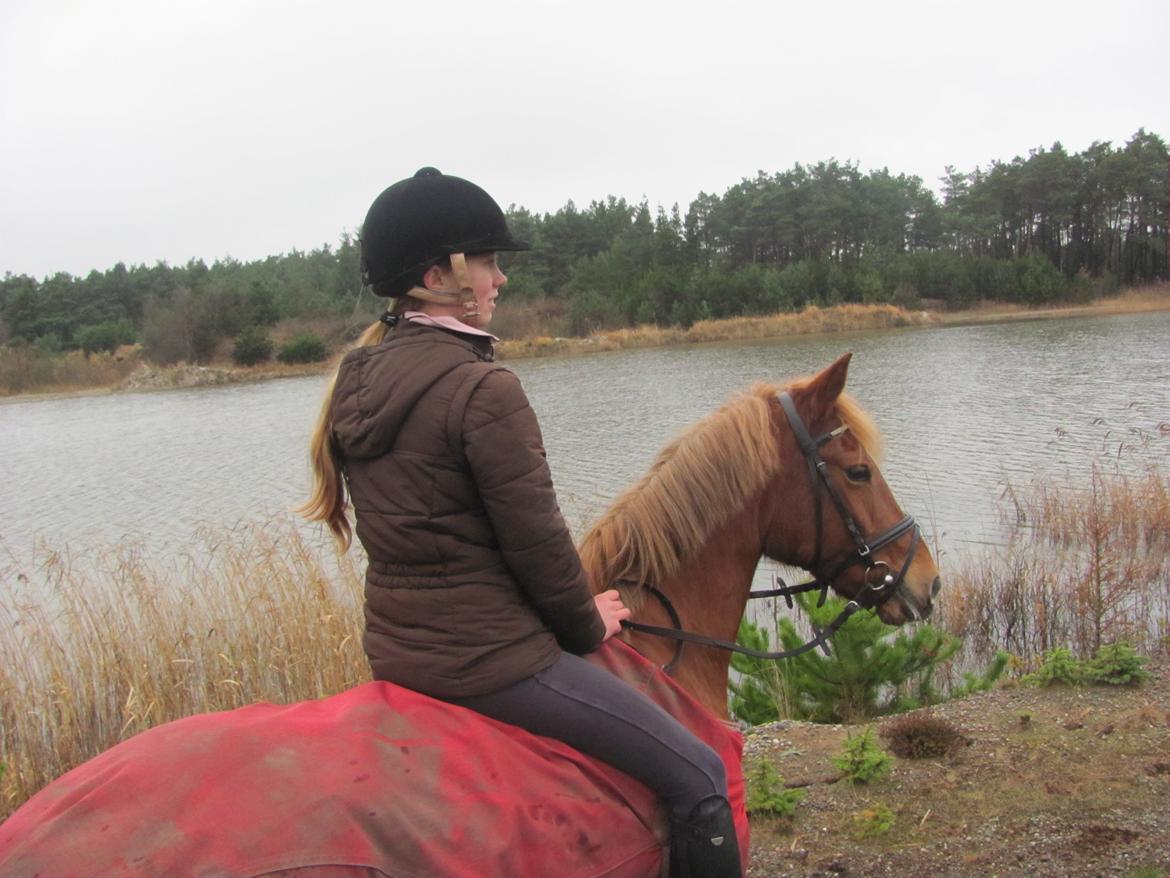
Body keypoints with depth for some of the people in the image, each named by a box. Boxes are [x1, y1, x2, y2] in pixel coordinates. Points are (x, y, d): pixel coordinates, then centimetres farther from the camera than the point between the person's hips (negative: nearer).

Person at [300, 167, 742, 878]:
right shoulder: (483, 389, -21)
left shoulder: (355, 381, 5)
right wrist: (588, 625, 2)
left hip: (394, 647, 10)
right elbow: (538, 541, -17)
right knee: (701, 776, 0)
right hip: (489, 656, -10)